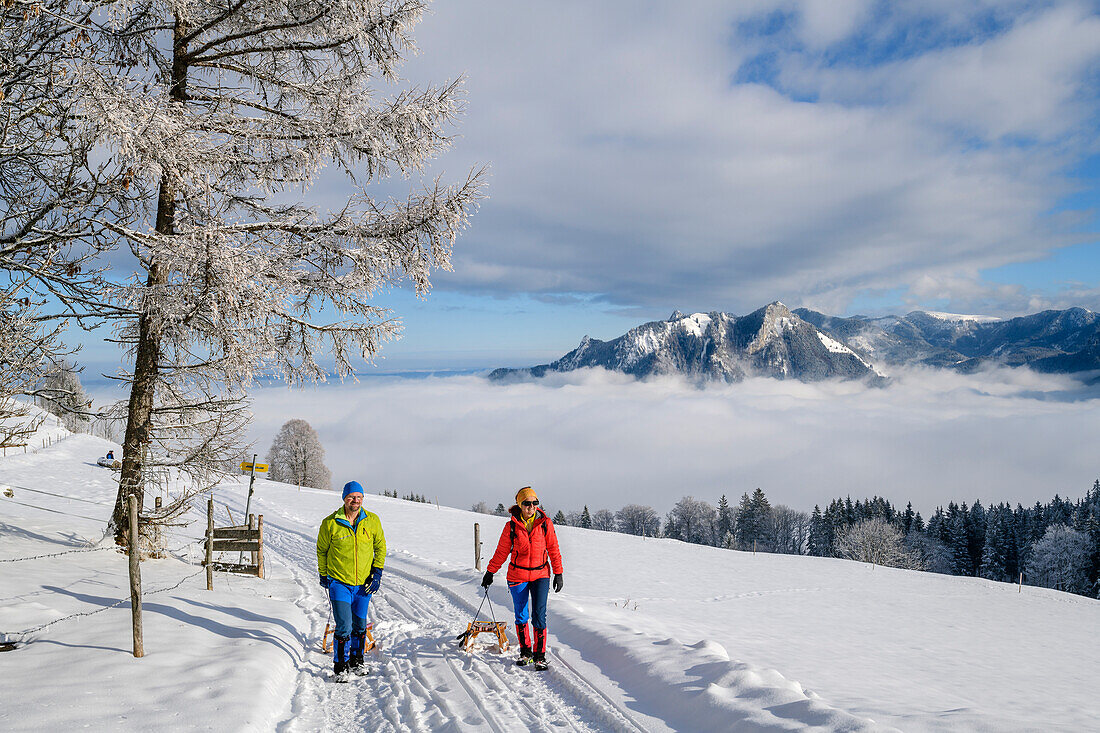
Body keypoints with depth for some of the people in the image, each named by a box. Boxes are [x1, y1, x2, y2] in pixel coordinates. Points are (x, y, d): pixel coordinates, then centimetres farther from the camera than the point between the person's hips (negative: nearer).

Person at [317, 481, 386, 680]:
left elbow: (380, 546, 8)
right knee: (344, 627, -9)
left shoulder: (372, 521, -4)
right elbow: (322, 550, 6)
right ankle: (340, 666, 8)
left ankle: (356, 660, 34)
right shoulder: (330, 523, -9)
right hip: (339, 583, -3)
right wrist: (323, 575, 8)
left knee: (359, 625, 16)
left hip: (364, 583, 3)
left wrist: (377, 572, 0)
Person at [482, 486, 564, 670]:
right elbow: (501, 551, 6)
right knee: (521, 616, 8)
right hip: (518, 575, 1)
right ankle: (525, 651, 25)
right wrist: (490, 572, 10)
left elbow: (553, 549, 3)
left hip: (540, 574, -1)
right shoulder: (512, 526, -3)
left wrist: (558, 573, 1)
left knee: (539, 615, -7)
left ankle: (540, 655, 4)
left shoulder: (545, 523, -2)